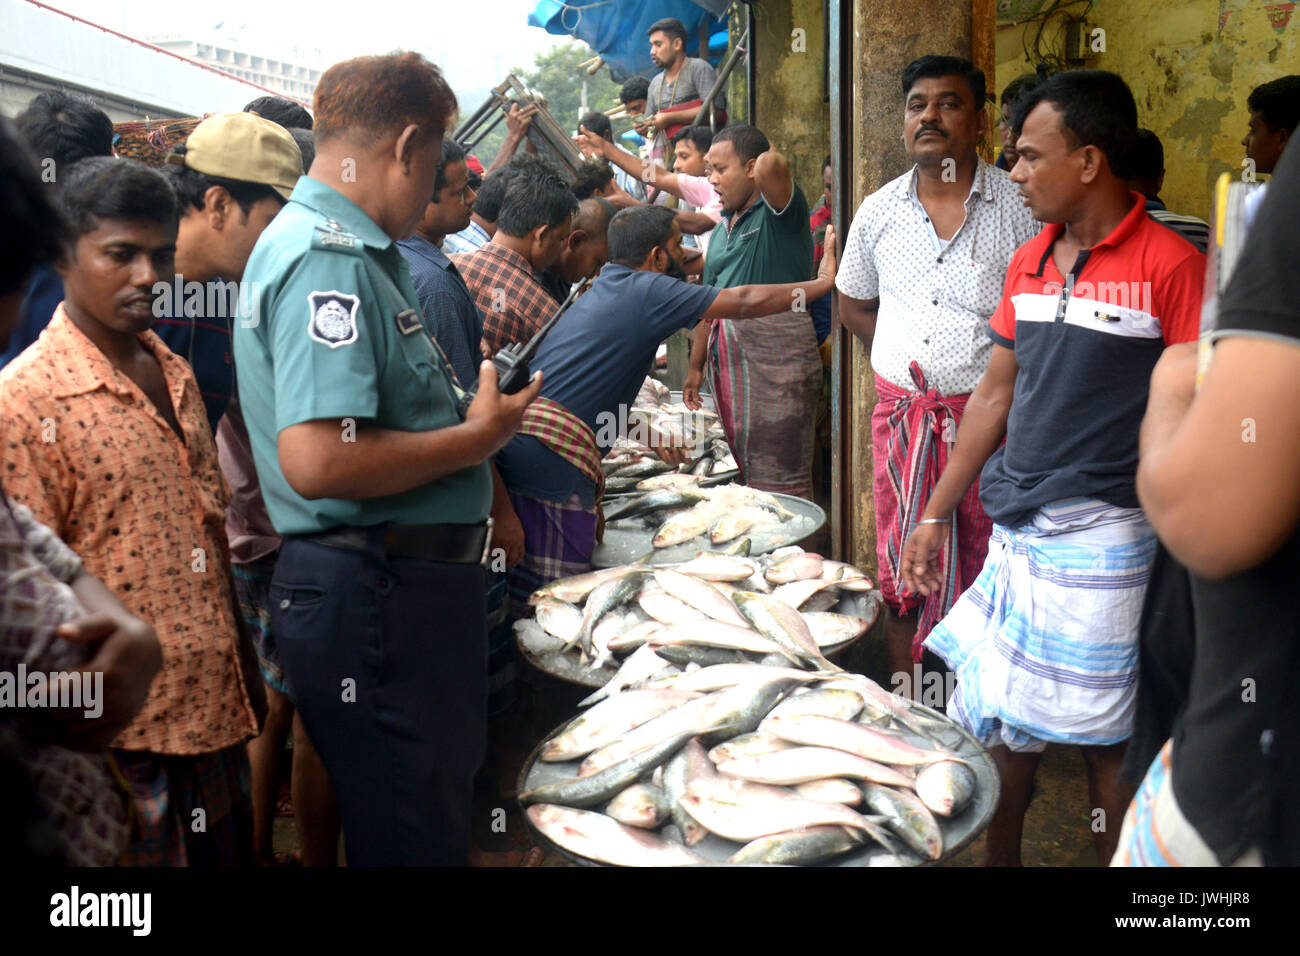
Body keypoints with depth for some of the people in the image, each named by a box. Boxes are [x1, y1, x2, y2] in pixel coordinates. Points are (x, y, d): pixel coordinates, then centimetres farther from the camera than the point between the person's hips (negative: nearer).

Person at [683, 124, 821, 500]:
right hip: (727, 357, 9)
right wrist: (696, 367, 21)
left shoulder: (778, 211, -7)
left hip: (775, 357, -9)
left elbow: (770, 167, -31)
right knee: (738, 473, 14)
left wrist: (770, 159, -7)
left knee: (778, 483, -7)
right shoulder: (723, 227, 18)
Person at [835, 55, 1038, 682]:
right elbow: (852, 306, 20)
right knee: (902, 577, 10)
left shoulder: (1021, 207, -2)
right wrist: (907, 357, 6)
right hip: (900, 413, 4)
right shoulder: (879, 211, 9)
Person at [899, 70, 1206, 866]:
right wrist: (936, 516, 14)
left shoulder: (1172, 265, -11)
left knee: (1102, 735, 4)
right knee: (1002, 718, 15)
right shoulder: (1030, 261, 9)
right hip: (1015, 529, 7)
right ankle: (1000, 859, 32)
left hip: (1100, 534, -6)